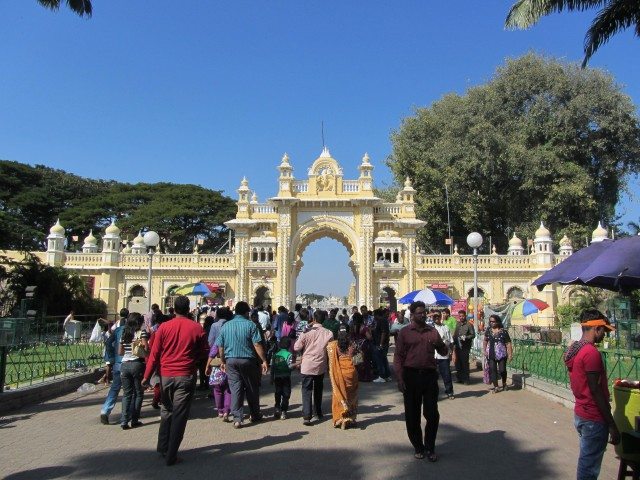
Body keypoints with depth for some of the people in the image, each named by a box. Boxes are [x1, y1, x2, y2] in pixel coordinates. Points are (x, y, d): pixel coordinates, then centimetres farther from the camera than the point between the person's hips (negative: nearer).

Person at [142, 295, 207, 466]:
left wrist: (147, 376, 4)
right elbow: (203, 353, 3)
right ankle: (171, 455, 7)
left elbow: (154, 354, -3)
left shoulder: (164, 327, -4)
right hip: (186, 375, -2)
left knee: (166, 411, 21)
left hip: (166, 375, 3)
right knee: (180, 415, 4)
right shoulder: (197, 328, -7)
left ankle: (162, 447, 29)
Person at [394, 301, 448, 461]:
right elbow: (398, 356, -1)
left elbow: (444, 352, 12)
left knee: (432, 414, 3)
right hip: (411, 376, -2)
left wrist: (440, 345, -11)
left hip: (430, 375, 2)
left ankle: (430, 448, 20)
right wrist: (400, 379, -9)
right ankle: (418, 447, 24)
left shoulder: (432, 331, 9)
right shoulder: (405, 332, 1)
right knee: (412, 415, 7)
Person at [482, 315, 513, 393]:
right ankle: (496, 387, 12)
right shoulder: (488, 331, 6)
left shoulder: (503, 331, -7)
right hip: (491, 355, 3)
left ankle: (504, 383, 28)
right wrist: (484, 350, 4)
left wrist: (510, 354, -11)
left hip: (501, 354, -3)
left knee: (502, 370, -1)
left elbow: (508, 343, -7)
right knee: (492, 370, 1)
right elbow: (485, 341, 15)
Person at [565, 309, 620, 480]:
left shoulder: (574, 349, 8)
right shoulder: (592, 353, -21)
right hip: (594, 419, -9)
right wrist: (612, 425, -16)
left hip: (580, 414, 9)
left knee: (586, 462, 21)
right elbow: (596, 391, -22)